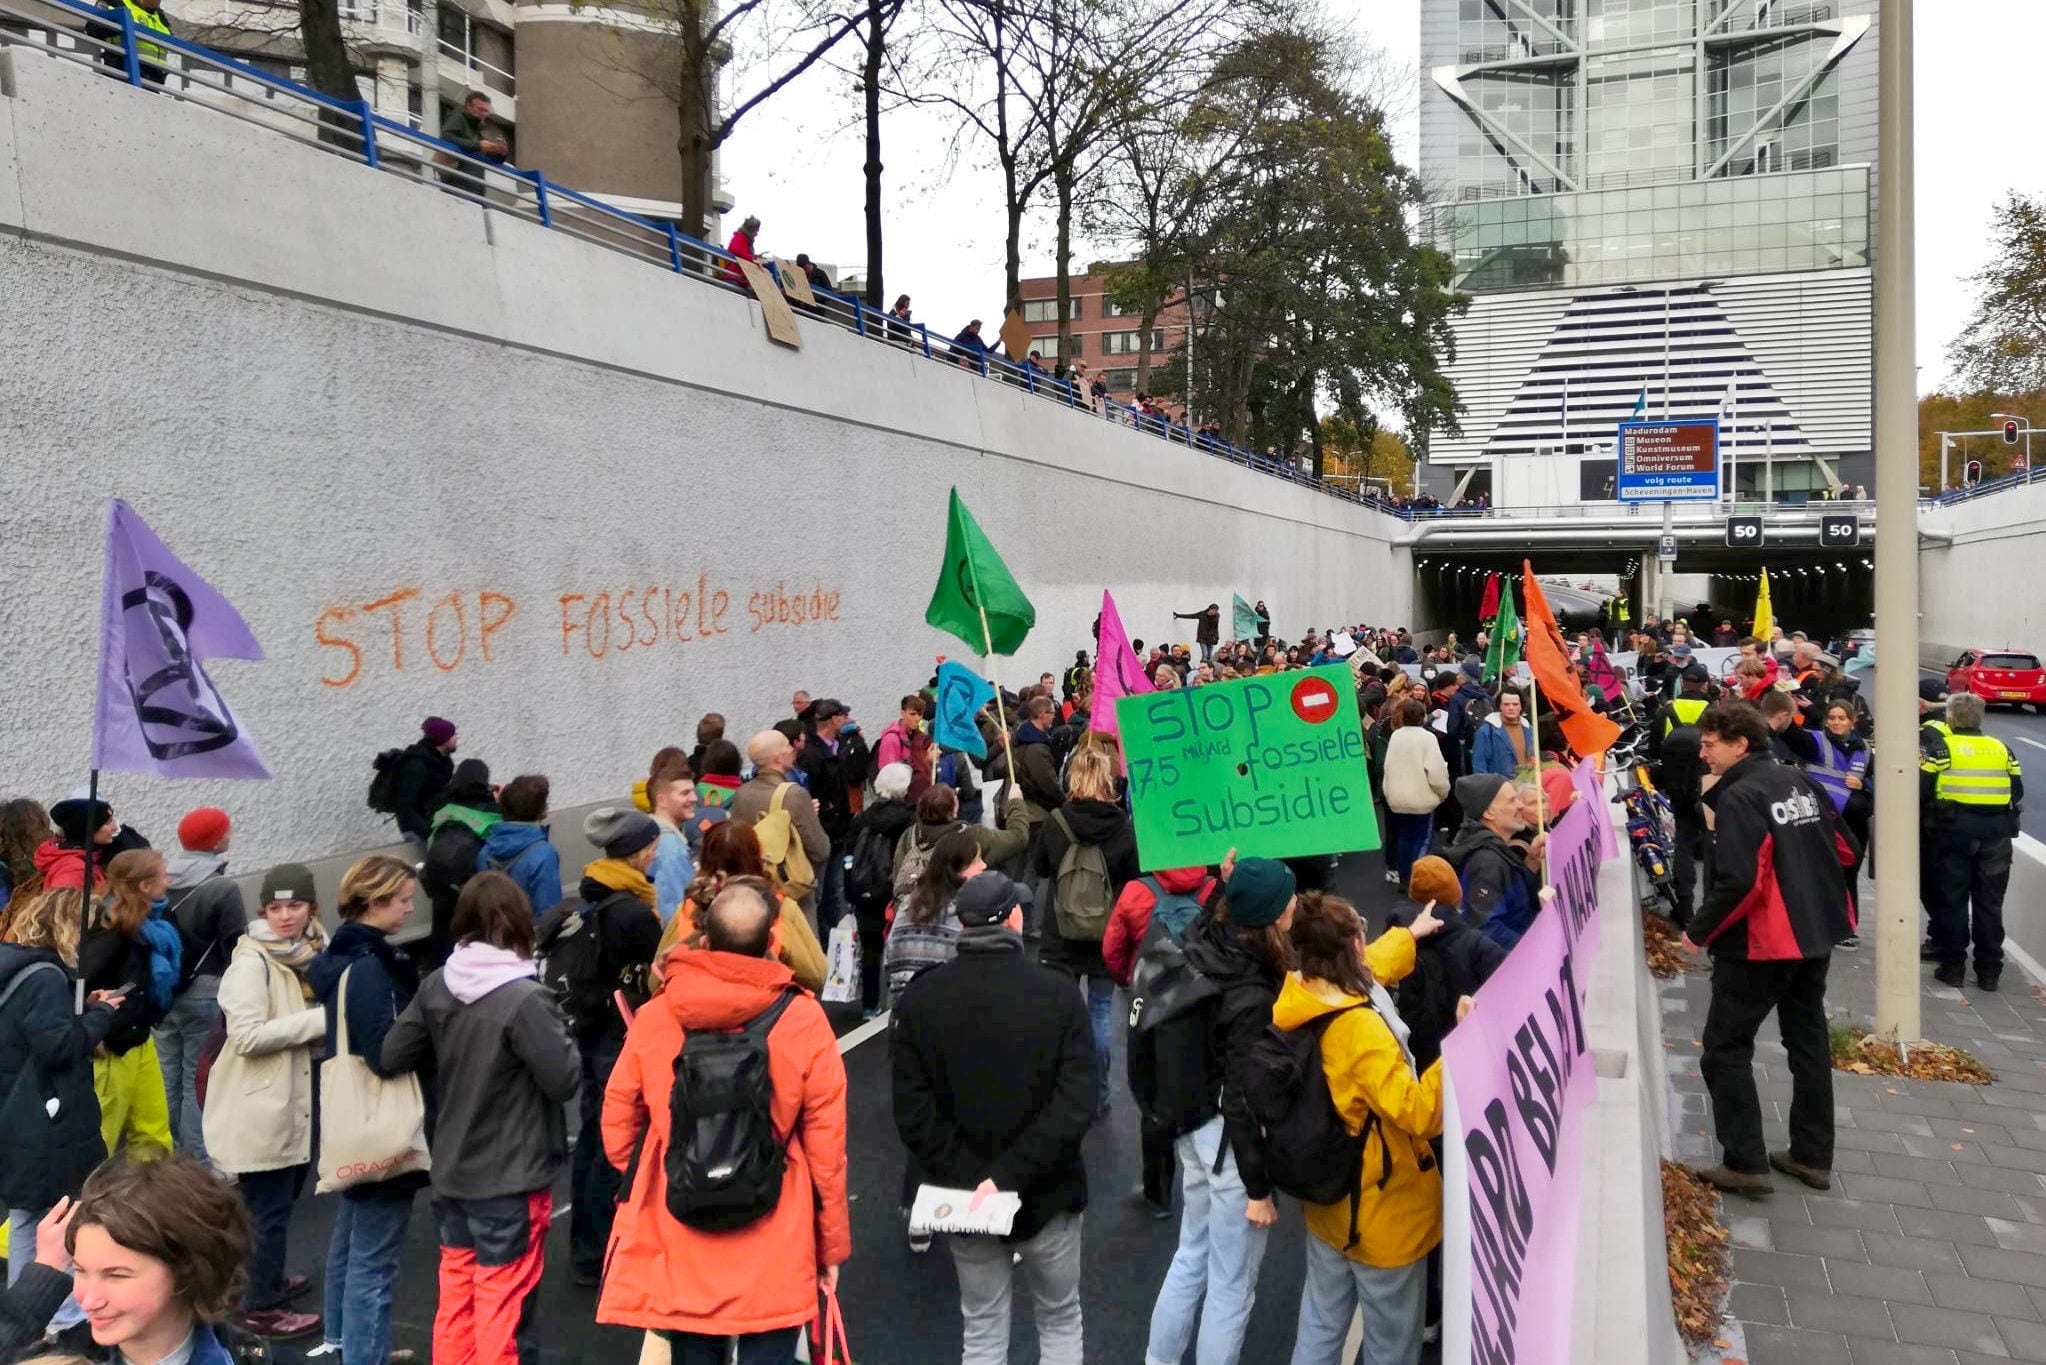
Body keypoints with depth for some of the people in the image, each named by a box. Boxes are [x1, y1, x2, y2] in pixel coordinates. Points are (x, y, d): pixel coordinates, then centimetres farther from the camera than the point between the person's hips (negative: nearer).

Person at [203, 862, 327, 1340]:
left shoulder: (311, 951, 5)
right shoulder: (252, 961, -18)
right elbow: (248, 1035, -27)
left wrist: (326, 1020, 1)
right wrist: (319, 1018, -25)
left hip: (294, 1098, 8)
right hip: (259, 1106, -8)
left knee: (280, 1200, 21)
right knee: (269, 1208, 1)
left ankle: (265, 1279, 38)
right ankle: (260, 1307, 14)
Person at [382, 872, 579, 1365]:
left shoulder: (435, 987, -4)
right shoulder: (525, 1000, -23)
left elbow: (392, 1055, 3)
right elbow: (565, 1079, -20)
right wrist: (561, 1034, -3)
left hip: (451, 1173, 6)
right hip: (512, 1180, -6)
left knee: (456, 1291, 21)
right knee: (503, 1305, 7)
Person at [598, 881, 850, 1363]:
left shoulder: (653, 1017, -7)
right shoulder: (804, 1021, -13)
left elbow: (618, 1129, 2)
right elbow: (826, 1147, -8)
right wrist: (831, 1246, 5)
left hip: (677, 1245, 2)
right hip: (774, 1250, -2)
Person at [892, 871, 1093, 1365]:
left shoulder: (918, 999, -8)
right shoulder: (1056, 993, -13)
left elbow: (912, 1110, -12)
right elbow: (1074, 1106, -19)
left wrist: (965, 1179, -11)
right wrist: (1011, 1176, -18)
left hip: (964, 1198, 2)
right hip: (1047, 1195, -1)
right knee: (1061, 1323, 19)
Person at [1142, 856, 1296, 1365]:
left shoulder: (1206, 945, -7)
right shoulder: (1252, 999, -28)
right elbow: (1243, 1099, -23)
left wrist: (1229, 889, 7)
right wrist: (1258, 1187, -14)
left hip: (1195, 1125, 9)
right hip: (1231, 1140, -9)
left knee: (1193, 1256, 26)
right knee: (1232, 1284, 10)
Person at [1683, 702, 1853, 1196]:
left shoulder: (1738, 798, -19)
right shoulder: (1800, 783, 6)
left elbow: (1739, 882, -25)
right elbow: (1841, 848, 14)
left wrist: (1698, 932, -14)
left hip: (1761, 942, -9)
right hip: (1817, 933, 9)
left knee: (1725, 1049, 2)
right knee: (1809, 1040, 17)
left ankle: (1745, 1163, 3)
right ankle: (1812, 1156, 26)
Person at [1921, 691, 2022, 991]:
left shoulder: (1939, 746, -2)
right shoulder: (2001, 748, 9)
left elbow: (1920, 790, -7)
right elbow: (2018, 793, 11)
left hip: (1954, 830, -3)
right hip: (1996, 834, 3)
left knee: (1953, 900, 6)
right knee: (1989, 903, 9)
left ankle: (1952, 967, 9)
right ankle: (1989, 971, 13)